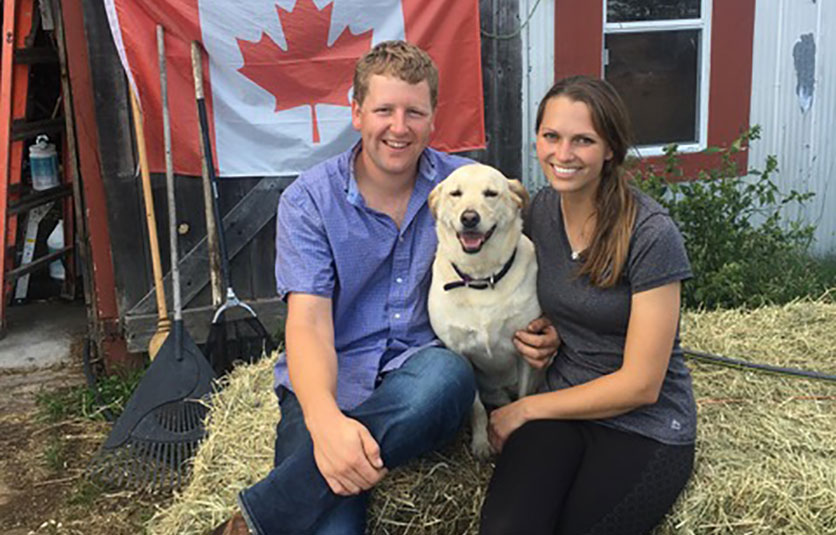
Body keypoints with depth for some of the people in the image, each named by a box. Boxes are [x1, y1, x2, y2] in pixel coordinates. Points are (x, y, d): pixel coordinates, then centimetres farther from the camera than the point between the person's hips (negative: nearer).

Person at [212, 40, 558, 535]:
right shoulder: (309, 200, -1)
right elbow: (308, 321, -11)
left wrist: (540, 328, -11)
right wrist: (324, 420, -30)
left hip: (420, 378, 3)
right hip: (329, 385, -2)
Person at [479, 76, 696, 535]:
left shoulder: (651, 234, -17)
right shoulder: (541, 208, 1)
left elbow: (640, 385, -15)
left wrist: (526, 409, -9)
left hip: (646, 427, -3)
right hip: (563, 406, 4)